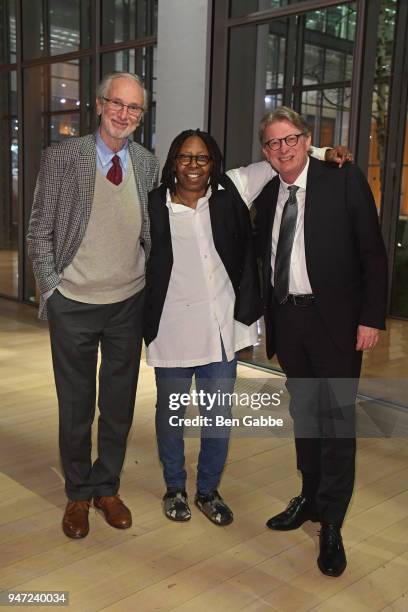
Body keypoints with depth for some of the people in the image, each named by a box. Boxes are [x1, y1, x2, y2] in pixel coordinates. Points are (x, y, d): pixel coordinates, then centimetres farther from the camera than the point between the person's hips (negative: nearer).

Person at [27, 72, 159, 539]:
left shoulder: (148, 164, 3)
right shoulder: (61, 157, -6)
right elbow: (39, 232, -3)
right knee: (75, 406, 10)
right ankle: (78, 494, 29)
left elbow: (151, 236, 9)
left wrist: (152, 289, 3)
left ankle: (107, 488, 32)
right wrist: (51, 289, -8)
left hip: (129, 304, 3)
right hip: (73, 305, -2)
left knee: (119, 405, 12)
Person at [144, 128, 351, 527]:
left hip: (221, 327, 2)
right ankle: (175, 489, 35)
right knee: (171, 412, 14)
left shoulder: (229, 192, 0)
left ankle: (208, 491, 31)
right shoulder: (154, 205, -4)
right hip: (172, 330, -1)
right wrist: (142, 321, 2)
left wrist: (321, 153, -2)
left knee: (219, 417, 11)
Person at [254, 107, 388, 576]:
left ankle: (331, 524, 13)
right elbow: (268, 257, 12)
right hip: (287, 317, 5)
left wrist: (371, 318, -13)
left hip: (334, 318, -5)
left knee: (337, 417, 0)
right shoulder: (267, 195, 7)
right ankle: (311, 498, 33)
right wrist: (267, 316, 6)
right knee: (303, 411, 16)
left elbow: (373, 253, -8)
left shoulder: (345, 181, -8)